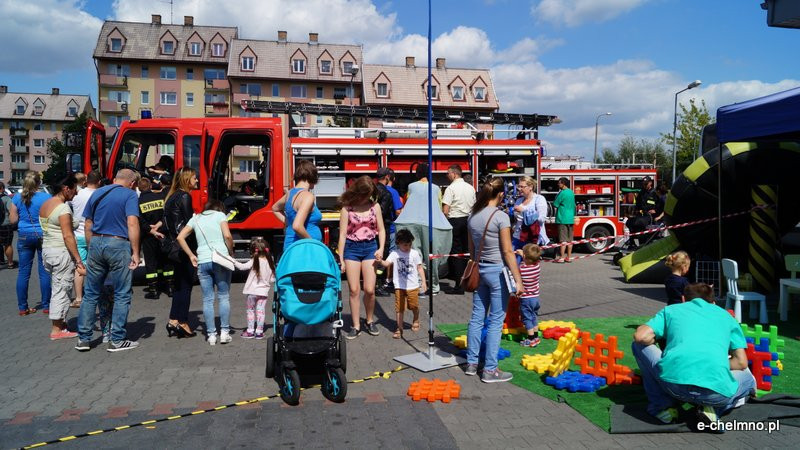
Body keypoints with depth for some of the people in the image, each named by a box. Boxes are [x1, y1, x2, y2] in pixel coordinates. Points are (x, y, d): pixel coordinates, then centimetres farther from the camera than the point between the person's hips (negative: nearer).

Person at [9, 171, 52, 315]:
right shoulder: (46, 197, -8)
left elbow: (13, 220, 6)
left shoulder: (17, 198, 1)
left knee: (23, 272, 8)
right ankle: (46, 306, 8)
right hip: (43, 236, -2)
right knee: (44, 271, 4)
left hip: (24, 236, 3)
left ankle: (22, 307, 11)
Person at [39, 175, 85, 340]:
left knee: (57, 288, 14)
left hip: (47, 250, 9)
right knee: (62, 290, -1)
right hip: (62, 252, -9)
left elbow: (46, 230, 15)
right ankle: (57, 330, 4)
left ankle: (60, 323, 19)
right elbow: (68, 236, -20)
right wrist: (78, 260, -19)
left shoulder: (45, 205, 13)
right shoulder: (63, 208, -15)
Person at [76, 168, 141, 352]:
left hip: (96, 243, 6)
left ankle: (83, 339, 17)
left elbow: (88, 225, 16)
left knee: (90, 294, 13)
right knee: (122, 295, 5)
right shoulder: (129, 195, -4)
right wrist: (135, 252, -14)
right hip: (118, 245, -5)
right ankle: (117, 340, 8)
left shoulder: (97, 193, 14)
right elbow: (132, 223, -16)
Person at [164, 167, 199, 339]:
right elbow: (189, 223, -16)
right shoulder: (185, 197, -12)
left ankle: (173, 321, 17)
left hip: (174, 246, 9)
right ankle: (182, 323, 1)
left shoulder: (172, 196, 15)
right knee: (185, 284, -2)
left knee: (179, 284, 14)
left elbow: (167, 220, 15)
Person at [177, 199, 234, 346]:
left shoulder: (196, 218, 18)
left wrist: (191, 256, 12)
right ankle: (224, 332, 4)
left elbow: (180, 237, 10)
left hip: (202, 262, 3)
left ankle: (211, 334, 6)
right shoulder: (220, 215, 7)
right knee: (224, 297, 5)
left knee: (207, 299, 6)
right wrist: (231, 253, 5)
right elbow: (227, 236, -8)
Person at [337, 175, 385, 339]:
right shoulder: (347, 208, -4)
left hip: (370, 247, 2)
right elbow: (342, 234, -4)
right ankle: (356, 326, 9)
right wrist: (341, 259, -7)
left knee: (369, 289, -3)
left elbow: (381, 230, 9)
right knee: (354, 290, -1)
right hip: (352, 248, -1)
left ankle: (370, 321, 18)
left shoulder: (375, 206, 3)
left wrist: (381, 248, -7)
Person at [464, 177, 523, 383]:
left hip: (478, 269, 6)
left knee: (477, 317, 13)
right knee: (495, 321, 1)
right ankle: (490, 369, 6)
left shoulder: (473, 216, 5)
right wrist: (518, 279, -10)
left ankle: (471, 363, 22)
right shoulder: (501, 217, -14)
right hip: (497, 270, -6)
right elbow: (507, 252, -14)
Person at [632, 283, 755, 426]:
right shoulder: (726, 315, 28)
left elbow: (640, 336, 11)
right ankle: (711, 409, 7)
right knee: (748, 379, 36)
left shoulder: (671, 309, 25)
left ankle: (663, 407, 19)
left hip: (672, 381, -1)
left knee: (639, 345, 28)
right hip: (716, 389, 1)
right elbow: (741, 362, 20)